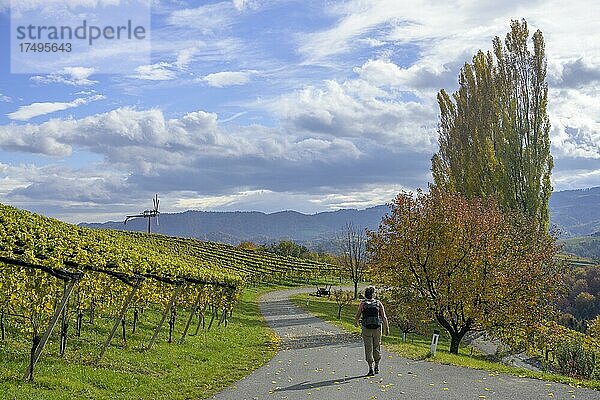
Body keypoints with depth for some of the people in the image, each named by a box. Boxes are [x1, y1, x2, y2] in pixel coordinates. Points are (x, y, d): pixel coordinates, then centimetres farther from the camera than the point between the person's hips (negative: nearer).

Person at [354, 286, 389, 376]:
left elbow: (358, 316, 3)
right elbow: (384, 317, -2)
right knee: (377, 347, 16)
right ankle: (376, 367, 23)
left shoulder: (362, 303, -1)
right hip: (377, 328, 1)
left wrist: (356, 323, 24)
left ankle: (371, 369, -1)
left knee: (368, 349, 3)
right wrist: (386, 328, 4)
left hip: (366, 329, -1)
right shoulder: (378, 303, 1)